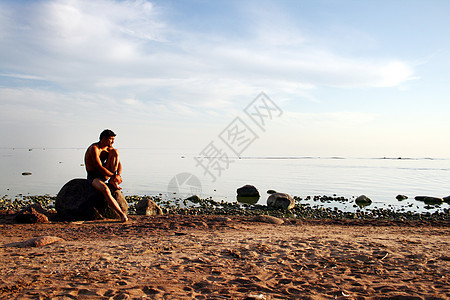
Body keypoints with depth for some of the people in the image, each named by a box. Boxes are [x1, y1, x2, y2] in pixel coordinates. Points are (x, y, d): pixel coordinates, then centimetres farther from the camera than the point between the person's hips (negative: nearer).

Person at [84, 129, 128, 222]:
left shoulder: (109, 148, 4)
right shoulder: (94, 148, -19)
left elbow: (118, 164, 3)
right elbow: (99, 167, -26)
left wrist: (118, 175, -17)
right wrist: (113, 176, -25)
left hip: (106, 174, 6)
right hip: (93, 177, -6)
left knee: (115, 151, -12)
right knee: (105, 189, -39)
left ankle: (113, 182, -14)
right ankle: (121, 214, -39)